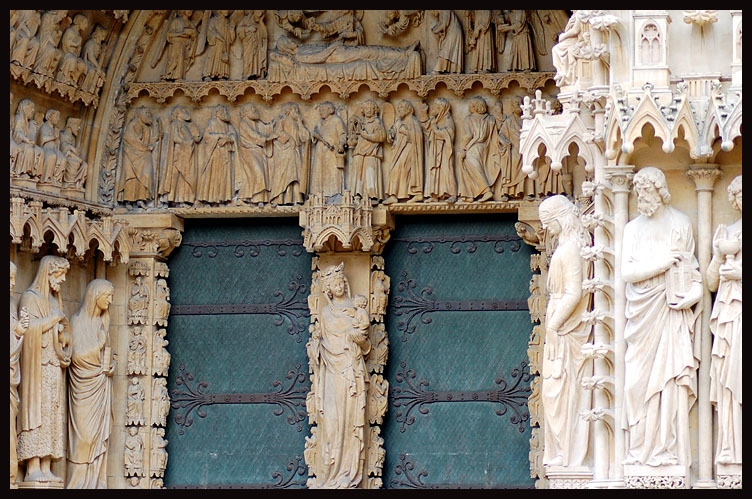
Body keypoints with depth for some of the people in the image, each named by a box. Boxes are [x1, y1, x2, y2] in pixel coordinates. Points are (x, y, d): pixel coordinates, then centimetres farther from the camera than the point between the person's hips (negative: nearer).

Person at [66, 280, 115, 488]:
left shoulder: (103, 321, 14)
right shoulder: (78, 320, -7)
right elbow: (78, 354, -14)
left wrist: (110, 366, 4)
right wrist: (100, 342, -10)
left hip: (101, 383, 7)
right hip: (84, 383, -7)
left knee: (101, 431, 3)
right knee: (84, 432, -10)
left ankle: (96, 481, 4)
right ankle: (79, 482, -7)